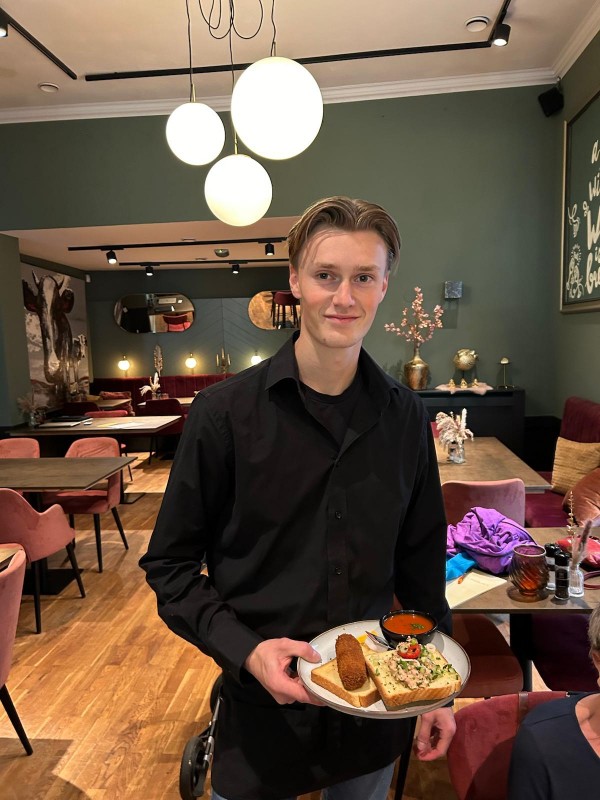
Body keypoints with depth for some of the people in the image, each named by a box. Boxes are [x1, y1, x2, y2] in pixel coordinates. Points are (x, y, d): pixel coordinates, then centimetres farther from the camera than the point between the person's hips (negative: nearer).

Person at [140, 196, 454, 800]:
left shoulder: (405, 416, -6)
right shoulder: (226, 412, -16)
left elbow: (420, 559, 3)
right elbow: (169, 564, -9)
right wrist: (246, 650, -20)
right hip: (261, 710, -2)